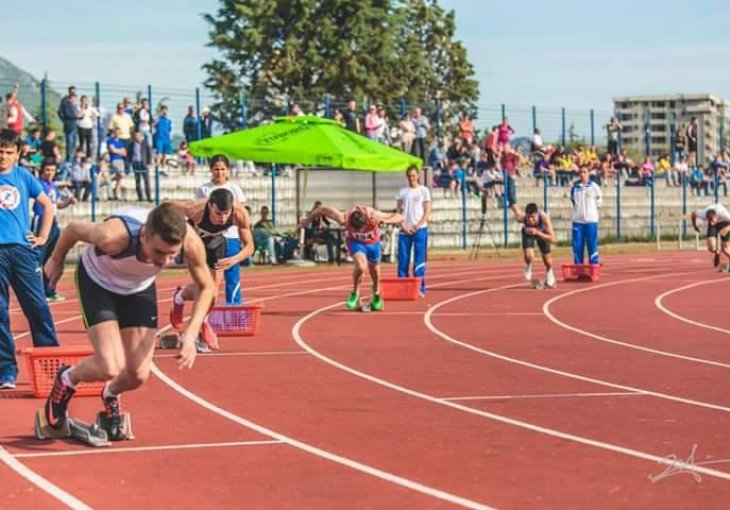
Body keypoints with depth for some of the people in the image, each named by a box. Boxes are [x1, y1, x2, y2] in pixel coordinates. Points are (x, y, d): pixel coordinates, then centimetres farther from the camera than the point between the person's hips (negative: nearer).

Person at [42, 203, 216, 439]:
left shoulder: (190, 242, -32)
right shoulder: (113, 237, -42)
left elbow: (206, 287, -12)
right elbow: (73, 228, -19)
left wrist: (191, 333, -24)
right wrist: (56, 260, 0)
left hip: (140, 287, 3)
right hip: (97, 281, -3)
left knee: (138, 375, -4)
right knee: (110, 368, -20)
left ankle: (111, 396, 33)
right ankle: (66, 381, 14)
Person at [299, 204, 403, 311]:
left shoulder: (373, 216, -39)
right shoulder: (344, 219, -38)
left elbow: (399, 218, -35)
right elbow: (322, 209, -24)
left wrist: (386, 221, -55)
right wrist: (307, 220, -8)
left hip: (373, 243, 2)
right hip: (355, 242, -2)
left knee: (375, 271, 18)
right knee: (361, 266, -29)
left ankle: (376, 296, 48)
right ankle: (355, 293, -2)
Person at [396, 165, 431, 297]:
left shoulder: (424, 190, 3)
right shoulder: (402, 191, 10)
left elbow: (427, 212, 0)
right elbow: (399, 211, 9)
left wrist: (417, 226, -10)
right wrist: (403, 226, -5)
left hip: (419, 229, -2)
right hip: (404, 230, 3)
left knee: (419, 260, -4)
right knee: (403, 259, 0)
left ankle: (420, 289, -2)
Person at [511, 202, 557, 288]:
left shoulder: (544, 217, -45)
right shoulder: (521, 217, -42)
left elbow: (552, 239, -44)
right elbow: (514, 206, -19)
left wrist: (537, 232, -55)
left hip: (541, 233, 0)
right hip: (527, 233, 0)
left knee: (547, 260, 11)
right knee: (528, 256, -24)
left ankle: (549, 274, 47)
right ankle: (528, 266, 14)